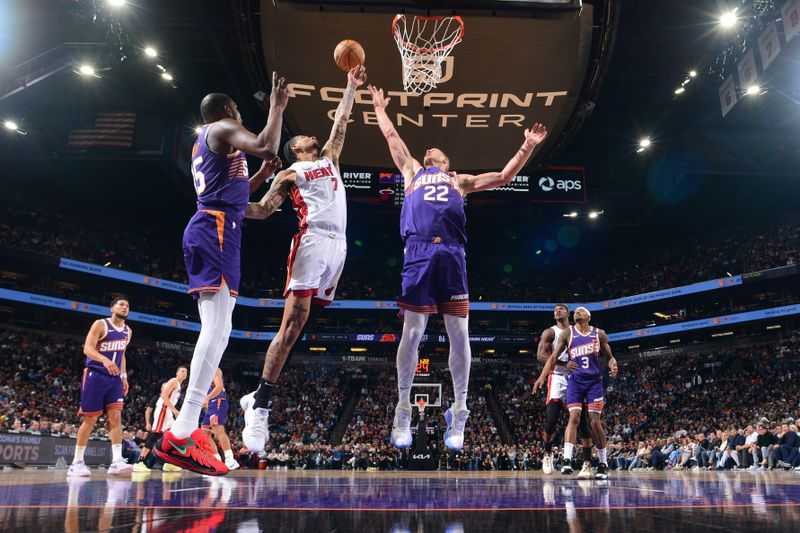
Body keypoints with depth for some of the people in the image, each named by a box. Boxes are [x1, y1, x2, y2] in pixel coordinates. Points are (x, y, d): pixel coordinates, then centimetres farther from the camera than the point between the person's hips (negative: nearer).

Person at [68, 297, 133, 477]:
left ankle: (116, 461, -12)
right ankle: (77, 462, 9)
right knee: (90, 419, -3)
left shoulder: (128, 331, 12)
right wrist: (104, 360, -36)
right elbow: (87, 348, -18)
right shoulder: (100, 324, -8)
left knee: (116, 416, -7)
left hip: (114, 378, 5)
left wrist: (124, 376, 13)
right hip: (95, 375, -5)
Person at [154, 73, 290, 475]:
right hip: (216, 231, -10)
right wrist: (277, 107, -2)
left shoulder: (204, 144, 31)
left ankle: (187, 428, 5)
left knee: (214, 329, 6)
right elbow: (266, 145, -18)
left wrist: (263, 175, 31)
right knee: (218, 328, -19)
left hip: (207, 230, 10)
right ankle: (180, 435, -26)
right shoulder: (223, 129, 2)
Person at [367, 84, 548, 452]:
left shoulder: (460, 180, 32)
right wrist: (380, 109, 48)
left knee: (459, 334, -4)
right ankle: (403, 411, 7)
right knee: (412, 333, -5)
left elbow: (504, 176, 31)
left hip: (452, 255, 1)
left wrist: (528, 146, 26)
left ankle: (459, 414, 7)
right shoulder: (412, 172, 30)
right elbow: (392, 137, 37)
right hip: (418, 253, -1)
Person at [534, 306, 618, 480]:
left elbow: (609, 357, 13)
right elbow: (554, 357, 0)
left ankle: (603, 464, 12)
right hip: (575, 380, 0)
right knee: (574, 417, -15)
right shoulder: (567, 333, 5)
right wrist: (542, 377, -12)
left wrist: (613, 366, -12)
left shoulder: (599, 334, 7)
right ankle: (567, 460, -20)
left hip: (594, 381, 1)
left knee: (595, 422, -1)